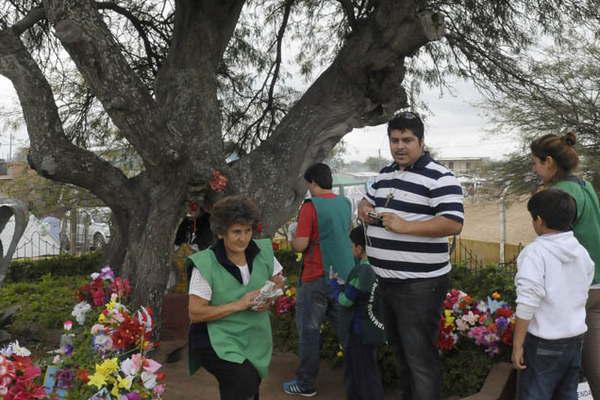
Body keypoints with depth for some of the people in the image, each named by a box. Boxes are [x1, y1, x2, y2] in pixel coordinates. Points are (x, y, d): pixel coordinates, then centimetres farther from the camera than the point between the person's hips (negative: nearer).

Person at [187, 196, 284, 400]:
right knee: (246, 382, -26)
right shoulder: (205, 264, -18)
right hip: (219, 342, -5)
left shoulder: (263, 251, -5)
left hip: (256, 341, 5)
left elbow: (277, 280, 13)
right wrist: (239, 305, -22)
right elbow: (195, 313, -17)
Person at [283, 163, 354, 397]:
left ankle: (306, 384, 14)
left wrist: (293, 235, 4)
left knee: (309, 330, 5)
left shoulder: (311, 206, -14)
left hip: (317, 278, -6)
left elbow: (300, 245, -17)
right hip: (344, 274, 6)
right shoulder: (345, 204, 6)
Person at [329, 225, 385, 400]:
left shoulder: (360, 271, -23)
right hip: (375, 328, 8)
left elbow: (345, 300, -16)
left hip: (360, 331, -8)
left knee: (363, 374, 4)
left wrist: (333, 282, -1)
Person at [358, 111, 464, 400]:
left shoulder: (439, 178, -14)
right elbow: (367, 201, 24)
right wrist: (364, 209, 0)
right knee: (400, 350, 23)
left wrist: (406, 226, -28)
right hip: (387, 282, 8)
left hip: (420, 285, -8)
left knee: (420, 358, 1)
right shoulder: (385, 174, 11)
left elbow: (454, 223, -22)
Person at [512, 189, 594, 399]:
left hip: (544, 343, -7)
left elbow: (527, 304, -20)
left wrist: (517, 345, -14)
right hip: (576, 338, 7)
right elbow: (583, 296, 14)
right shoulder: (582, 252, 5)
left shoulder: (535, 253, -17)